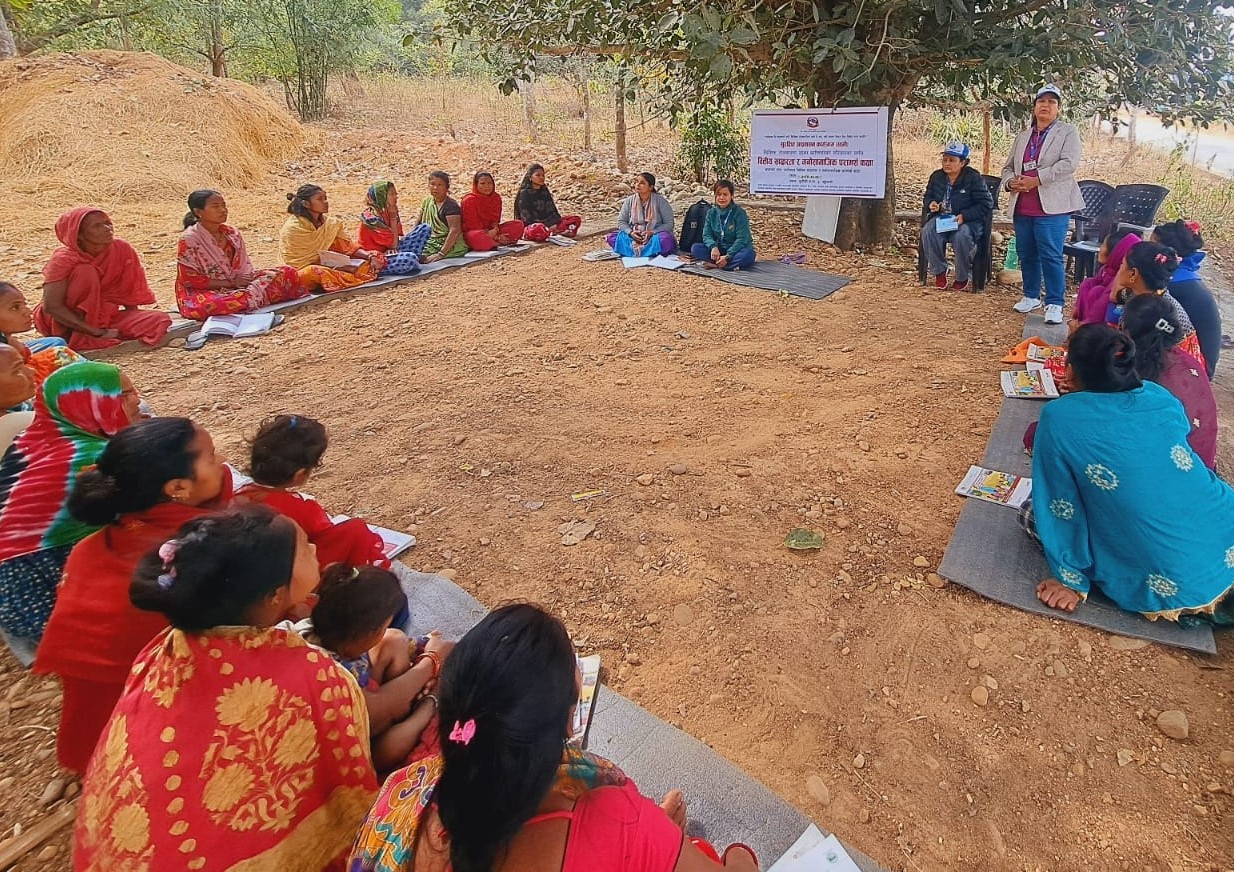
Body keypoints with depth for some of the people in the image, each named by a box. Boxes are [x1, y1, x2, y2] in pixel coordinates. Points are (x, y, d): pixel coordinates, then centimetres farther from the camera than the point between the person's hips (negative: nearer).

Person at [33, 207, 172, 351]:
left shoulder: (122, 250, -9)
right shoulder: (64, 258, -18)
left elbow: (130, 295, 1)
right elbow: (51, 306, -25)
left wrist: (133, 326, -12)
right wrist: (97, 331, -30)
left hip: (103, 316, 4)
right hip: (64, 321, -4)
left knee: (161, 320, -19)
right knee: (86, 272, -28)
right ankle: (71, 336, -21)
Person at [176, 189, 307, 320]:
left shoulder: (232, 233, 6)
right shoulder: (189, 239, -11)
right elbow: (189, 279, -14)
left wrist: (243, 279, -12)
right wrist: (230, 283, -16)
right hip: (203, 292, -5)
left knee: (288, 273, -5)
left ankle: (245, 295, -18)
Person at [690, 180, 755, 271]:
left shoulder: (739, 213, -12)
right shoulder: (711, 212, 2)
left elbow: (742, 239, -18)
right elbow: (707, 234, -2)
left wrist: (728, 256, -29)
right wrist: (713, 247, -25)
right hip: (719, 249, 4)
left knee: (748, 255, -37)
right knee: (695, 248, -18)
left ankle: (714, 265, -30)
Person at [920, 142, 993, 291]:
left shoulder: (974, 178, -8)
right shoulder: (936, 176, 7)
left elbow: (986, 204, -9)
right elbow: (927, 197, 20)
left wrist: (964, 216, -22)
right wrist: (930, 204, -6)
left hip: (968, 221, -4)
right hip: (942, 218, 4)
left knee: (962, 237, -37)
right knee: (928, 231, -29)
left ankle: (963, 278, -13)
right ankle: (939, 272, -12)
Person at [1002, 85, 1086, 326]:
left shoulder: (1068, 132, 3)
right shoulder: (1022, 136, 19)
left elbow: (1070, 163, -11)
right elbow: (1008, 167, 21)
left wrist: (1036, 179, -18)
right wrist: (1011, 182, -3)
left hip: (1051, 207, -5)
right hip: (1022, 207, 6)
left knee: (1051, 256, -10)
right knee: (1026, 254, 11)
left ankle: (1055, 304, -6)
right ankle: (1031, 296, 26)